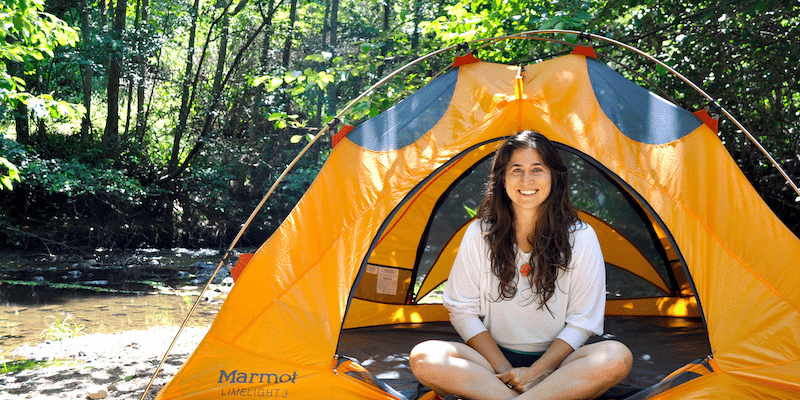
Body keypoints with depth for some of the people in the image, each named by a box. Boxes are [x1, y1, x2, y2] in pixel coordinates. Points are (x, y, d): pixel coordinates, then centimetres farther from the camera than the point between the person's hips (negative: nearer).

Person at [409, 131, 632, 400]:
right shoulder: (479, 234, -2)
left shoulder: (580, 238, -5)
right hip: (493, 357, 1)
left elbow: (581, 322, -3)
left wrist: (536, 372, -15)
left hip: (554, 363, 0)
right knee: (423, 357, -26)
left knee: (617, 357, -32)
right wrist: (504, 369, -11)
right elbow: (463, 311, 0)